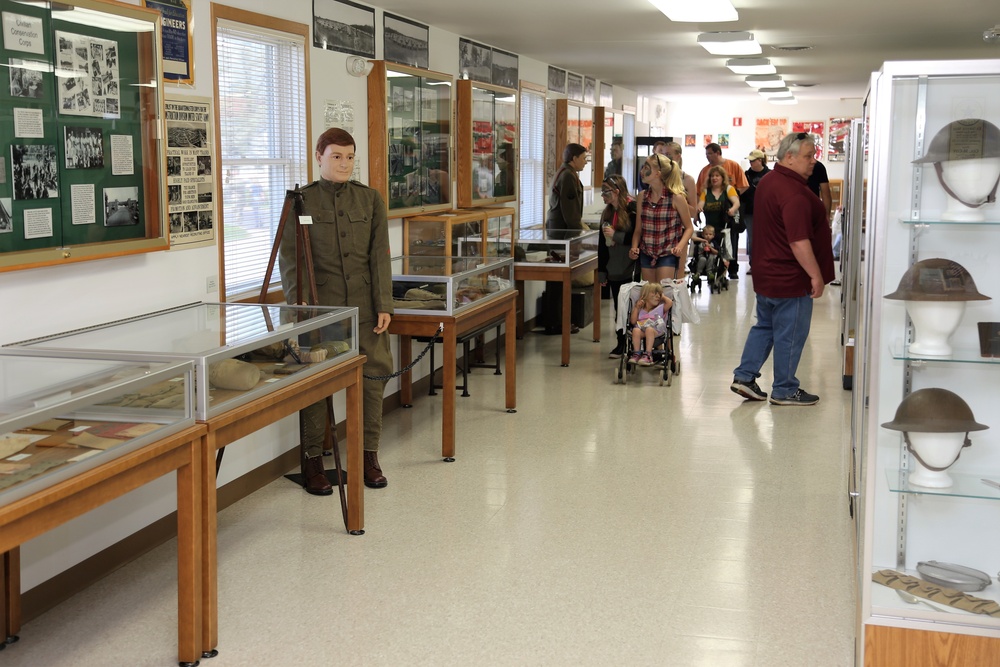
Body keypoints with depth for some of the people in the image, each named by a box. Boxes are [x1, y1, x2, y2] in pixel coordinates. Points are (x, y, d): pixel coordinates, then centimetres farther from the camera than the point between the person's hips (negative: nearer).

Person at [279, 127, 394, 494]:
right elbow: (288, 255, -3)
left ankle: (369, 456, 16)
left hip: (363, 303, 2)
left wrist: (383, 305, -2)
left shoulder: (370, 199, 8)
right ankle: (312, 461, 9)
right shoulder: (301, 200, 2)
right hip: (319, 303, -2)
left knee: (372, 376, 2)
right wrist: (296, 299, -16)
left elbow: (379, 256, 5)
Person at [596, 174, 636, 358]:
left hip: (630, 270, -6)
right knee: (618, 308, 9)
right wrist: (602, 271, 14)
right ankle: (621, 344, 16)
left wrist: (616, 235, -18)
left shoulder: (633, 210, -11)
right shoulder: (607, 212, 12)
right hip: (614, 270, 7)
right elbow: (603, 244, 15)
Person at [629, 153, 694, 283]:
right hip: (646, 253, 5)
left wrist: (680, 246, -18)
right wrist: (634, 248, -9)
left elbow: (689, 228, -2)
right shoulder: (642, 196, 3)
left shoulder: (676, 198, -9)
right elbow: (638, 229, 8)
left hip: (667, 254, -4)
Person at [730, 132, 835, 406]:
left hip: (766, 273, 10)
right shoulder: (793, 192, -23)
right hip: (790, 279, -10)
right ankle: (784, 390, 13)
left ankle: (744, 376, 19)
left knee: (765, 326, 20)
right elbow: (799, 241, -28)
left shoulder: (767, 183, 10)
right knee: (790, 335, 2)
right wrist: (816, 275, -22)